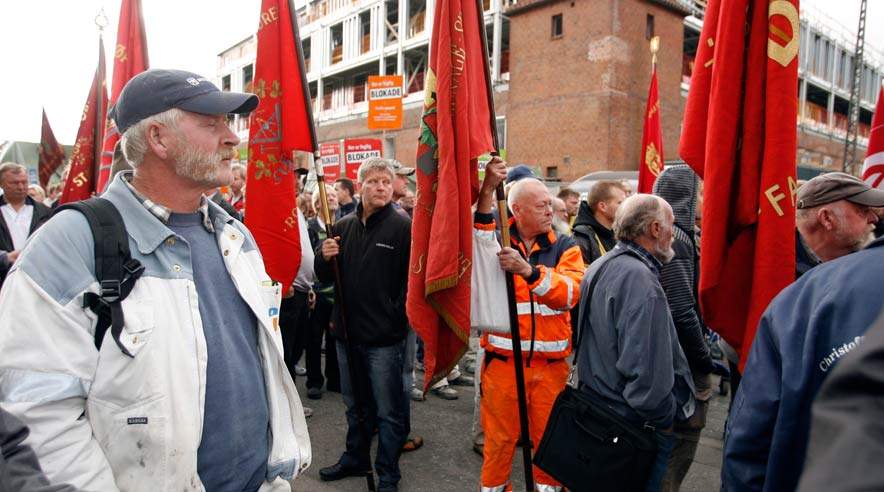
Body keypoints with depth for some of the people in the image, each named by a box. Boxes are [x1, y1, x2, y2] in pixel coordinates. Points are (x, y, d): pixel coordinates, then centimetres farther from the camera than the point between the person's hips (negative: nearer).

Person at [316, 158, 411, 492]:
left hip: (386, 337, -6)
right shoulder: (343, 226, 7)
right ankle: (356, 458, 42)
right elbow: (324, 276, 12)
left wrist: (399, 316, -16)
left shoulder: (402, 226, -11)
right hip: (347, 331, 6)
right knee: (356, 404, 23)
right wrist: (325, 257, -7)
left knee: (388, 410, 8)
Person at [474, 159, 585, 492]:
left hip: (551, 363, 1)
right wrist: (487, 192, -33)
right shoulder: (495, 240, 1)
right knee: (499, 436, 12)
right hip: (502, 360, -1)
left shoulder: (565, 247, 2)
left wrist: (528, 270, -30)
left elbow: (569, 293, -15)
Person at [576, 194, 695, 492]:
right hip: (636, 424, -9)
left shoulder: (599, 267, 6)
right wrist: (665, 419, -16)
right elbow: (646, 372, -31)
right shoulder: (639, 278, -25)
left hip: (594, 402, 9)